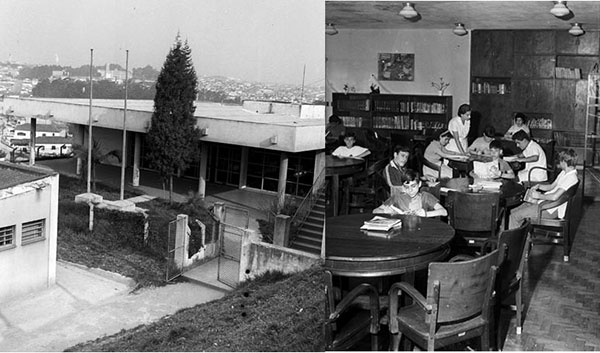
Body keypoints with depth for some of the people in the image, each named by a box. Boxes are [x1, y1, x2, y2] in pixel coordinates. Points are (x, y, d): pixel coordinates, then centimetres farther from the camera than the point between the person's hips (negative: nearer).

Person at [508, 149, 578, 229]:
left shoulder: (571, 177, -22)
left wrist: (539, 196, -16)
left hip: (550, 210, -11)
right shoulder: (564, 172, 11)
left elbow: (555, 197, -31)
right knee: (513, 211, 8)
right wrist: (538, 186, 4)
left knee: (515, 216, -13)